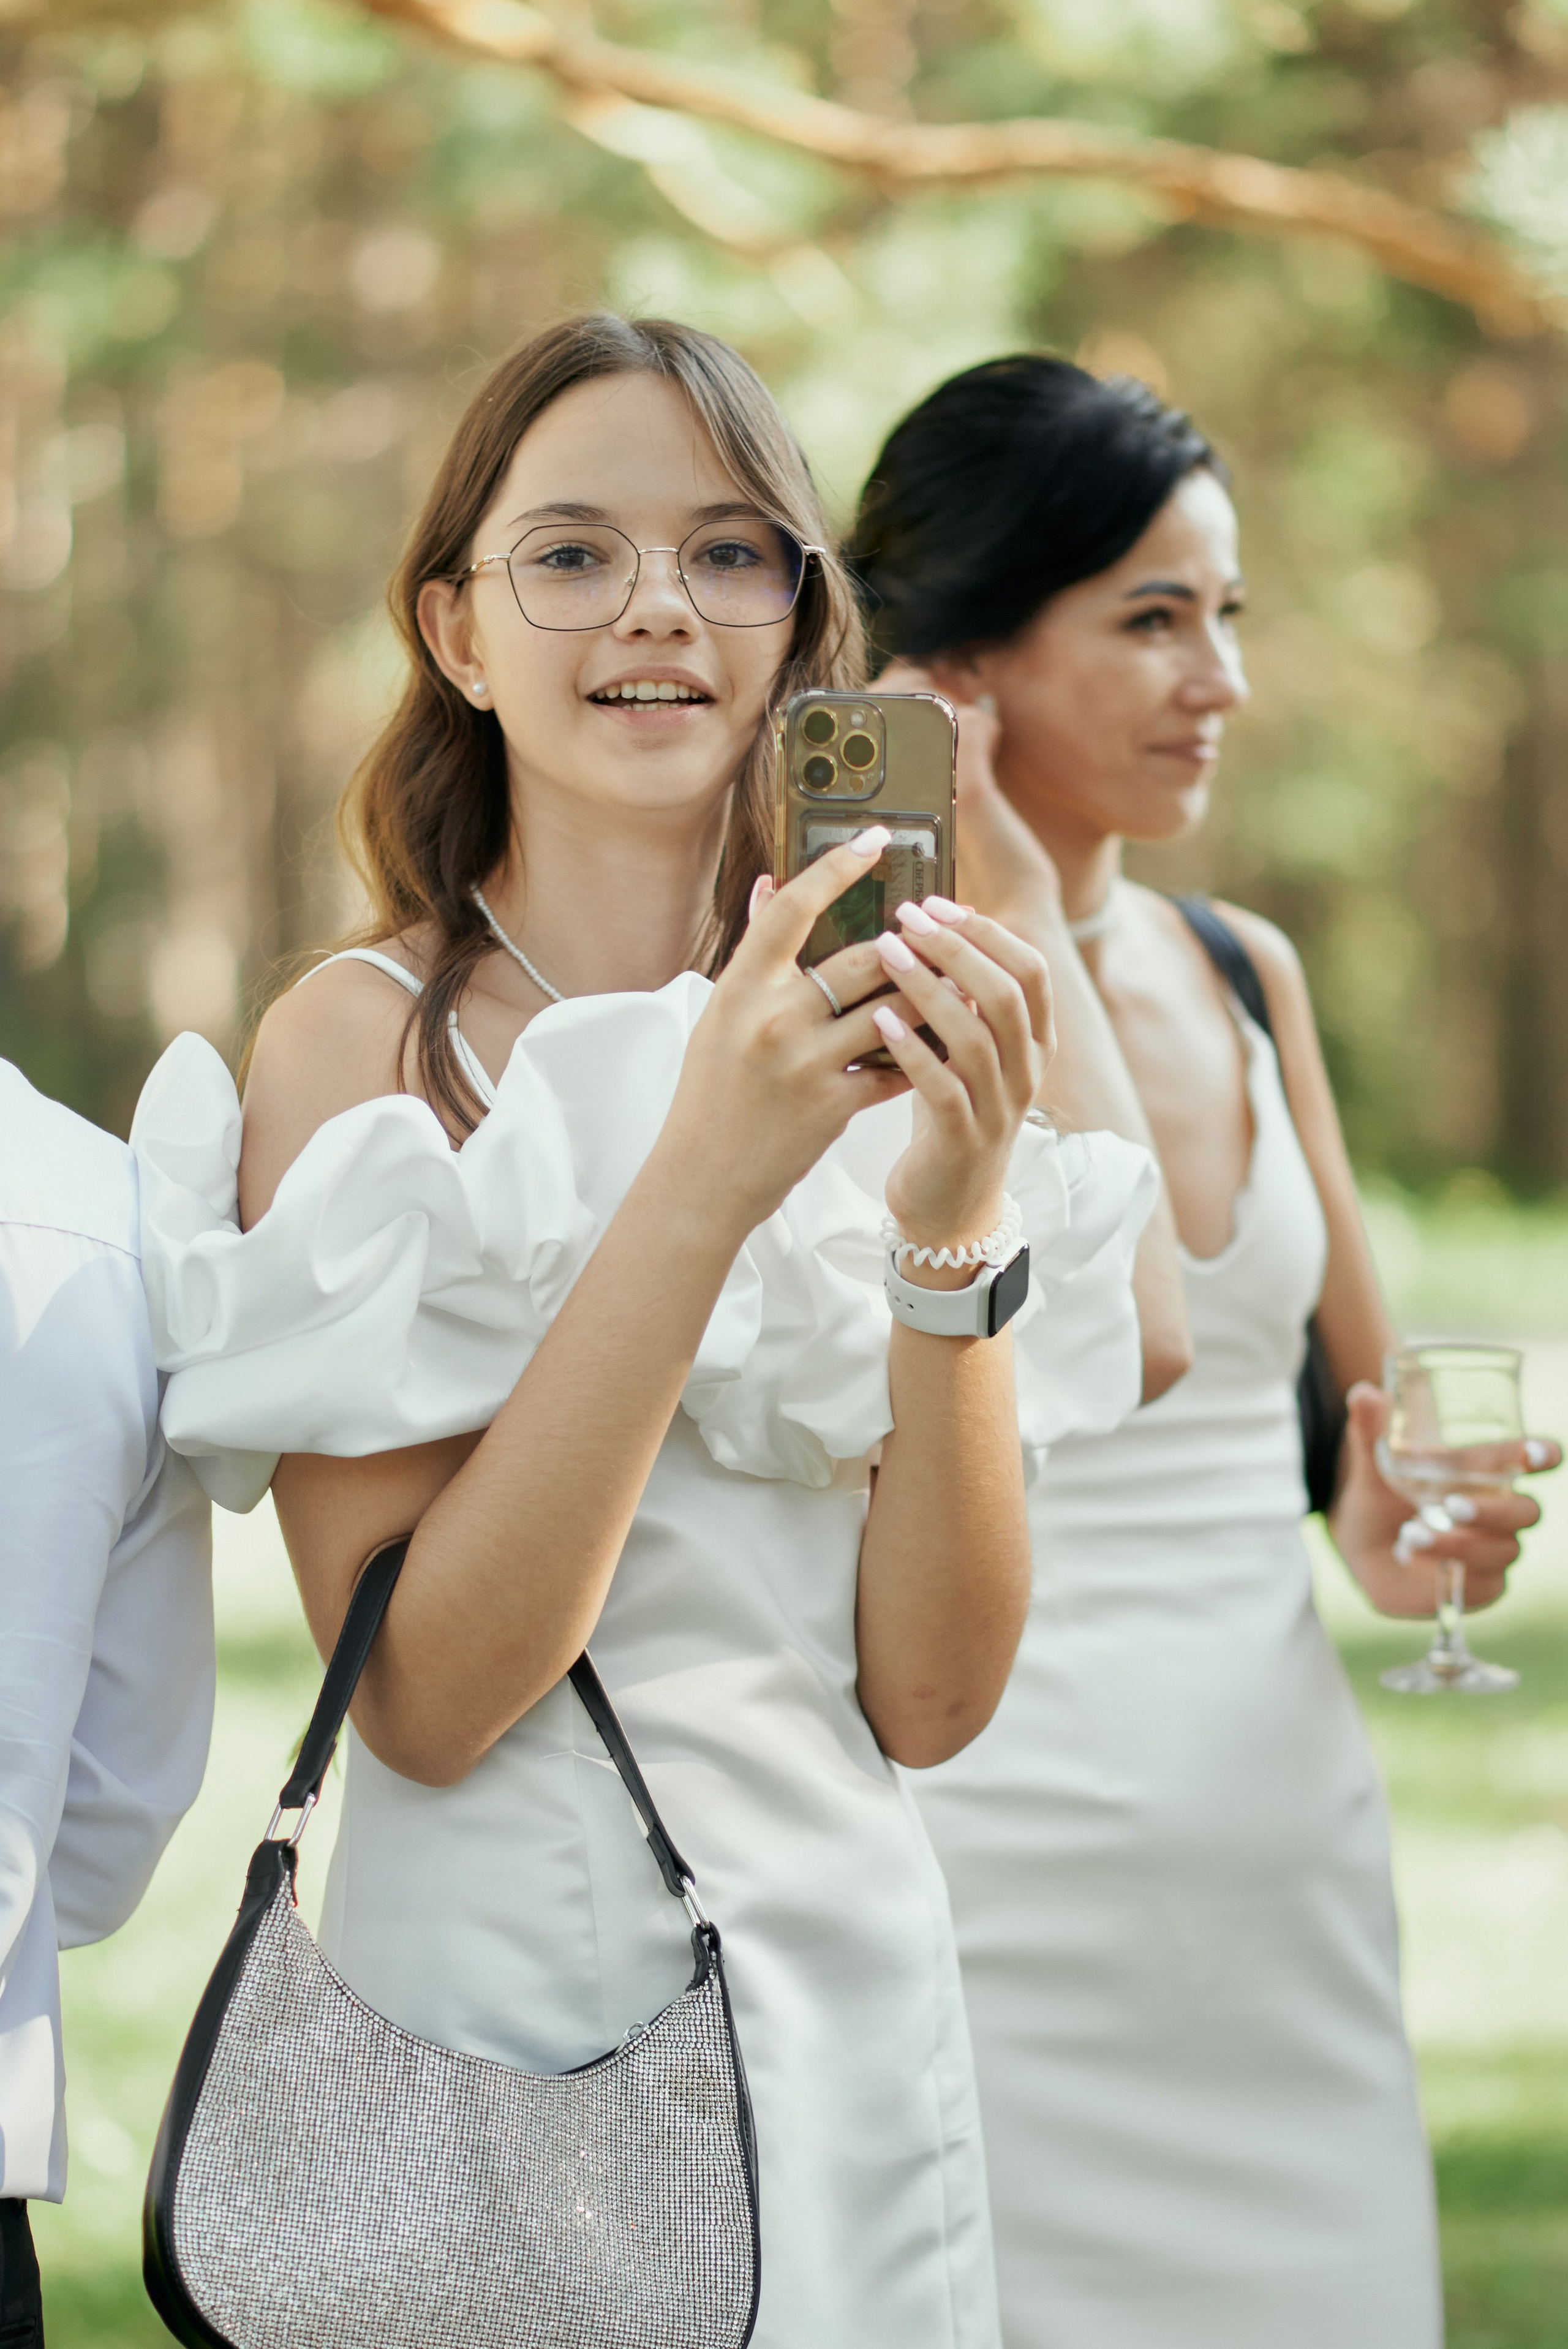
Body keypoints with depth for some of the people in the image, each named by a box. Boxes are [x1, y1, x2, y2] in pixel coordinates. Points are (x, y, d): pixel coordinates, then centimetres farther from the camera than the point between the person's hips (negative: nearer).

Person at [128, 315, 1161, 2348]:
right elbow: (422, 1694, -19)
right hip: (489, 1997, -4)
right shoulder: (359, 1045, -9)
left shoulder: (880, 1028, 3)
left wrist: (955, 1223, -16)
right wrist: (699, 1179, -24)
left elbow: (928, 1699, -2)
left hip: (857, 2001, 4)